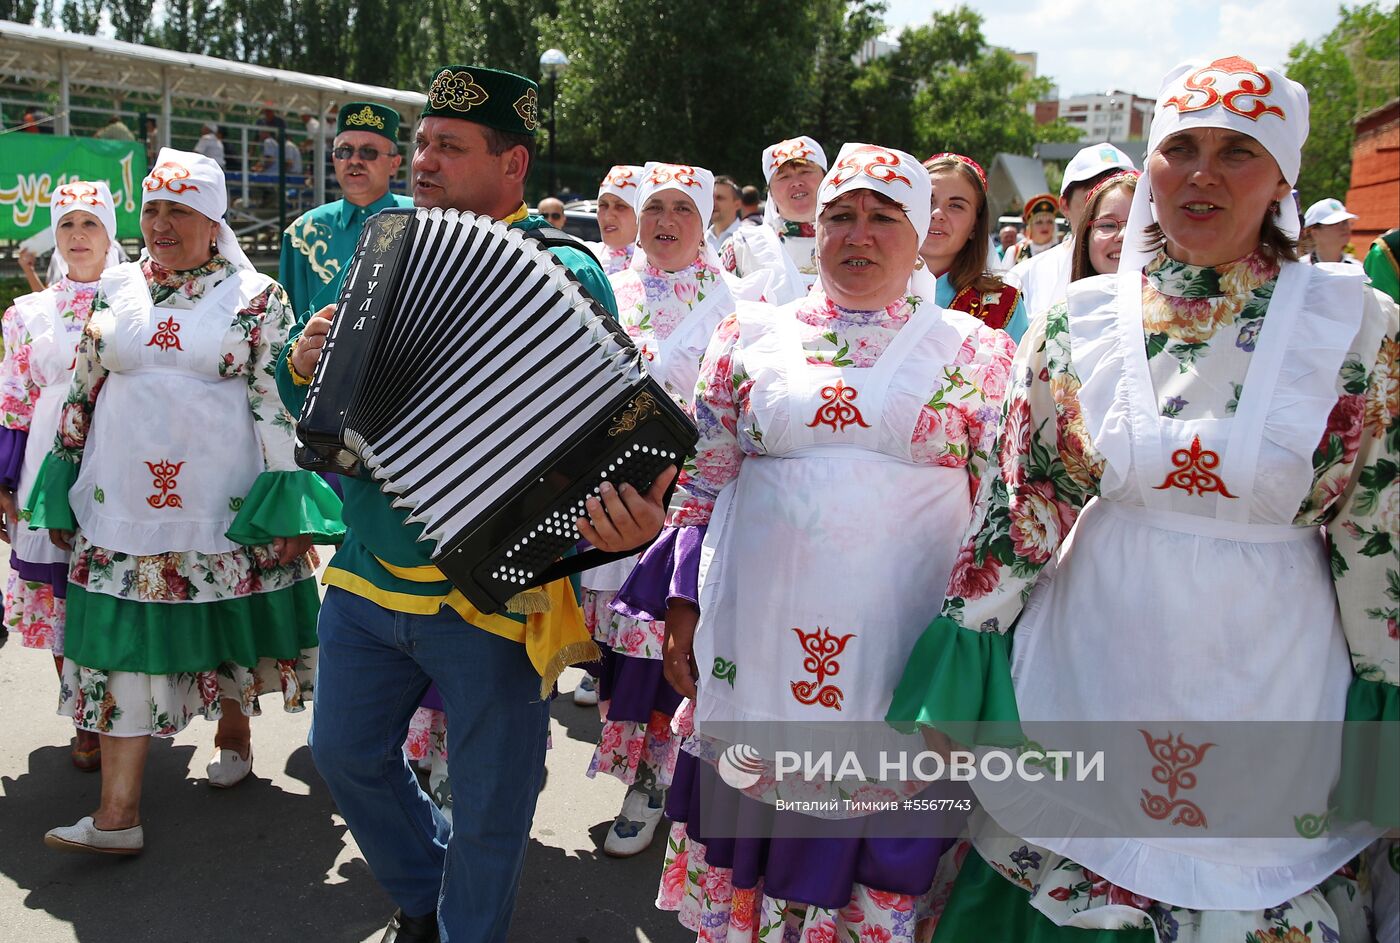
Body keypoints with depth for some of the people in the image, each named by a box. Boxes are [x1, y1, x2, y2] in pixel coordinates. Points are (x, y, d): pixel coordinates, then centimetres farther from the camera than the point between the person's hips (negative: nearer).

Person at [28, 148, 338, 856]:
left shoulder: (255, 298, -2)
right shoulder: (116, 289, 9)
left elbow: (279, 405, -6)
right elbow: (82, 393, 14)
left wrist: (286, 506, -12)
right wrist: (60, 493, 12)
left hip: (224, 505, -3)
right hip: (125, 505, 3)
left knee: (228, 627, 11)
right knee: (122, 639, 0)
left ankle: (233, 728, 40)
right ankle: (118, 811, 3)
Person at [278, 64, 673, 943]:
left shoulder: (564, 271, -12)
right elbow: (323, 402, 18)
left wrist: (626, 522, -38)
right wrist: (304, 365, -4)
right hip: (367, 574, 7)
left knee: (490, 804, 10)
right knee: (347, 753, 21)